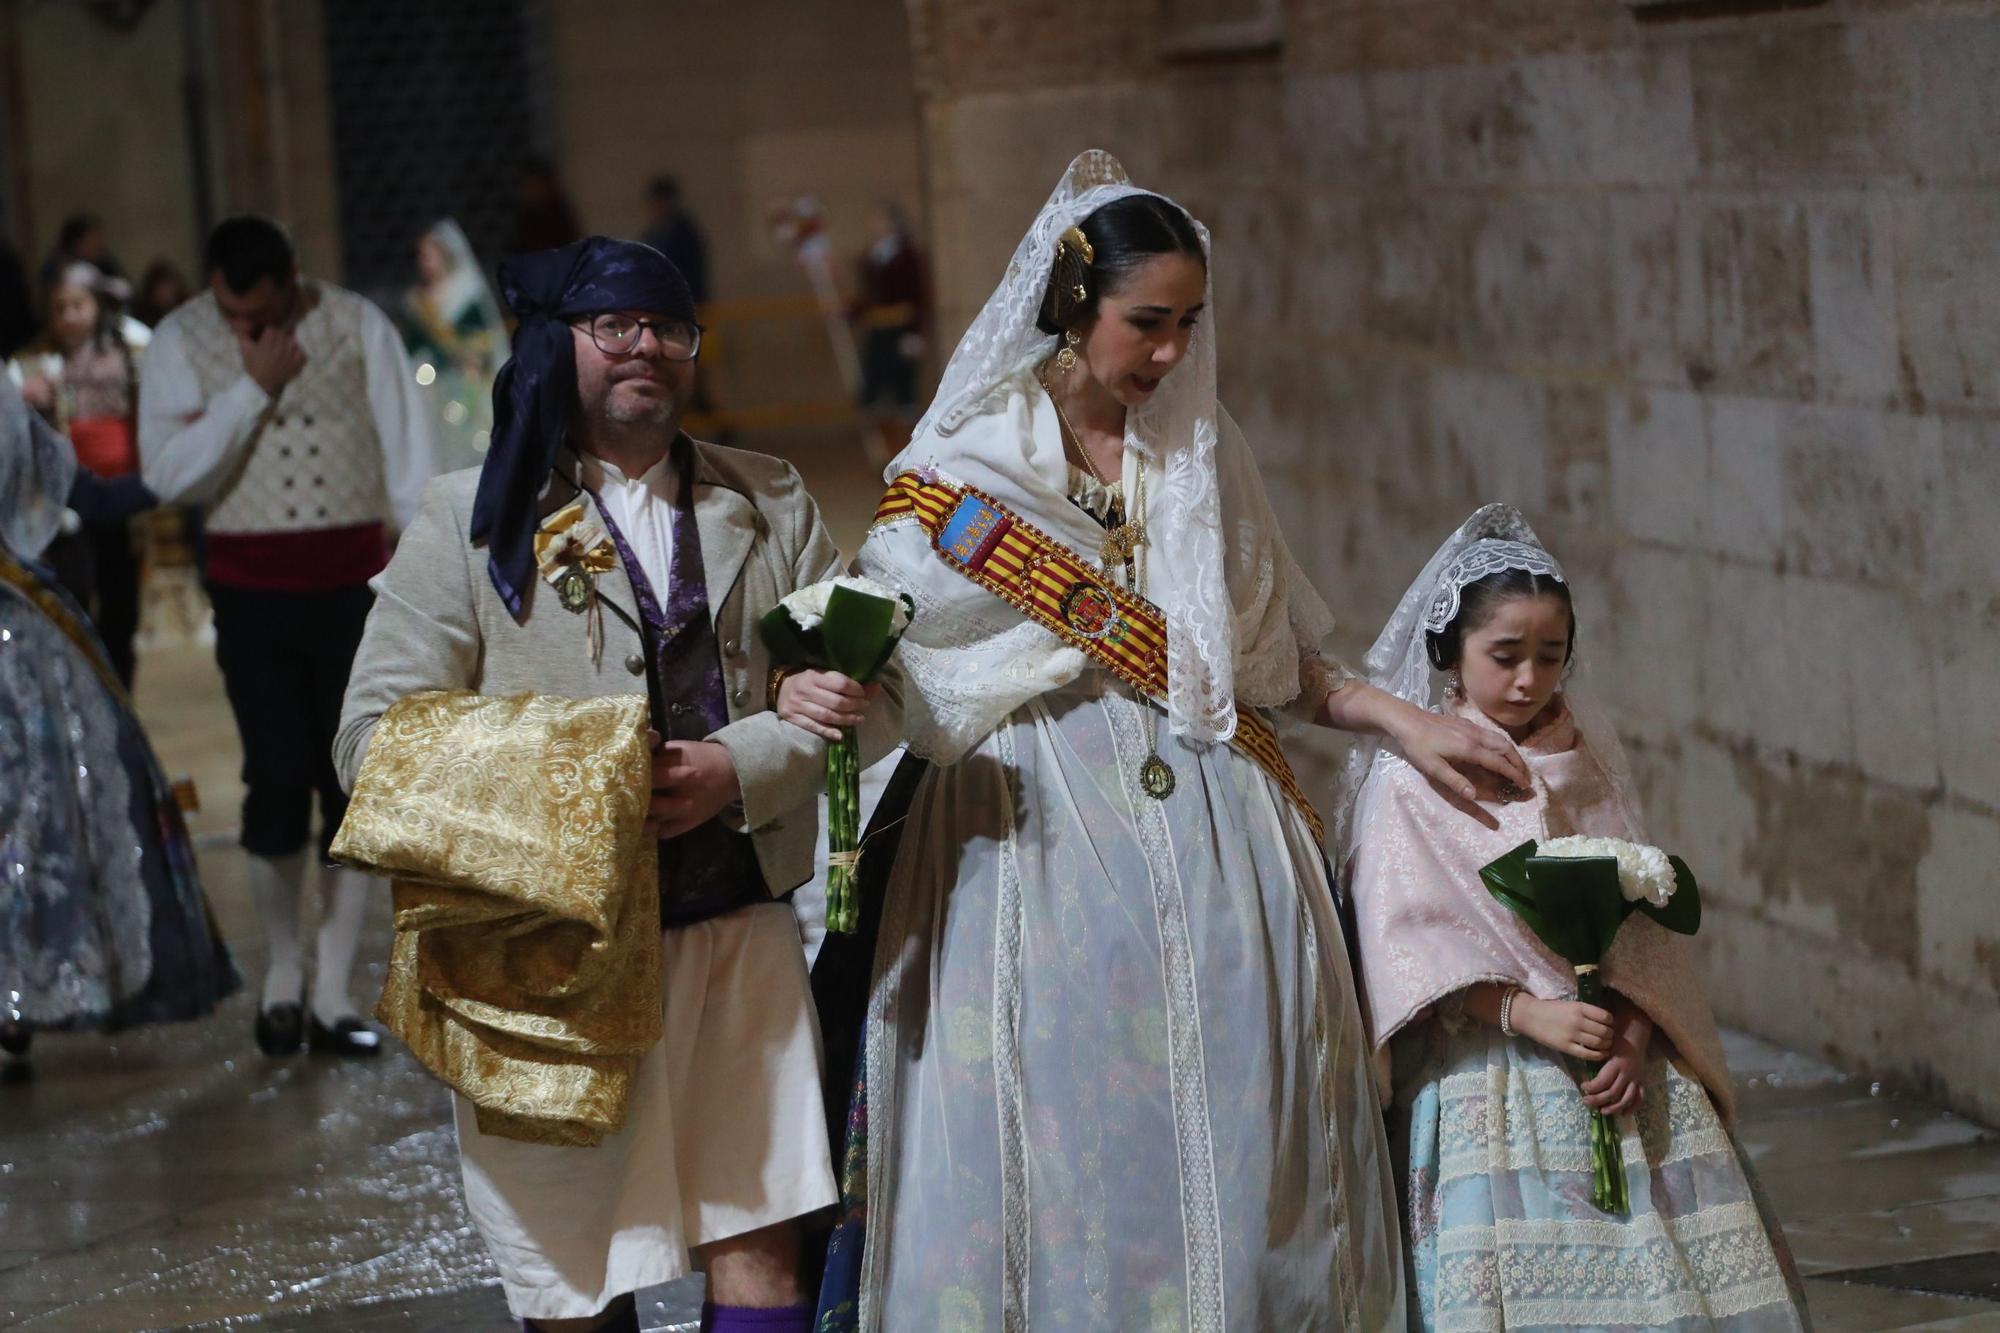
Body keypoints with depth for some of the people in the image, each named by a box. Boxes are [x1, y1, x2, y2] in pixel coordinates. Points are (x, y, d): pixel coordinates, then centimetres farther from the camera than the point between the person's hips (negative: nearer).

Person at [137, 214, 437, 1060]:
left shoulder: (357, 327, 0)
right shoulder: (180, 344, -1)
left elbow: (408, 456, 2)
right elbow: (167, 473, -12)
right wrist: (253, 388, -16)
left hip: (355, 582, 1)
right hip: (251, 586, -1)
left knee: (355, 784, 2)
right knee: (277, 783, -5)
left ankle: (331, 993, 10)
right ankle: (283, 967, 18)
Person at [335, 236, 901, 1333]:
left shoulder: (768, 505, 12)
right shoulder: (472, 520, 2)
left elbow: (871, 693, 6)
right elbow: (376, 734, -5)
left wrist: (740, 765, -13)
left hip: (738, 928, 3)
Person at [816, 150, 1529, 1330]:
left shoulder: (1203, 448, 11)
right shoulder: (967, 466, 0)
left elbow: (1268, 654, 16)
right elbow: (890, 663, -2)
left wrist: (1403, 722, 7)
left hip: (1219, 833, 4)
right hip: (1044, 842, -3)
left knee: (1240, 1136, 2)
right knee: (1069, 1143, -3)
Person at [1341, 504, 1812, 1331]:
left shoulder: (1587, 763, 12)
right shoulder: (1410, 780, -1)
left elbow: (1641, 918, 7)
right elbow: (1407, 937, -8)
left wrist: (1632, 1039, -9)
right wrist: (1528, 1014, -18)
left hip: (1622, 1054, 4)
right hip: (1484, 1057, -4)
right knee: (1516, 1266, -16)